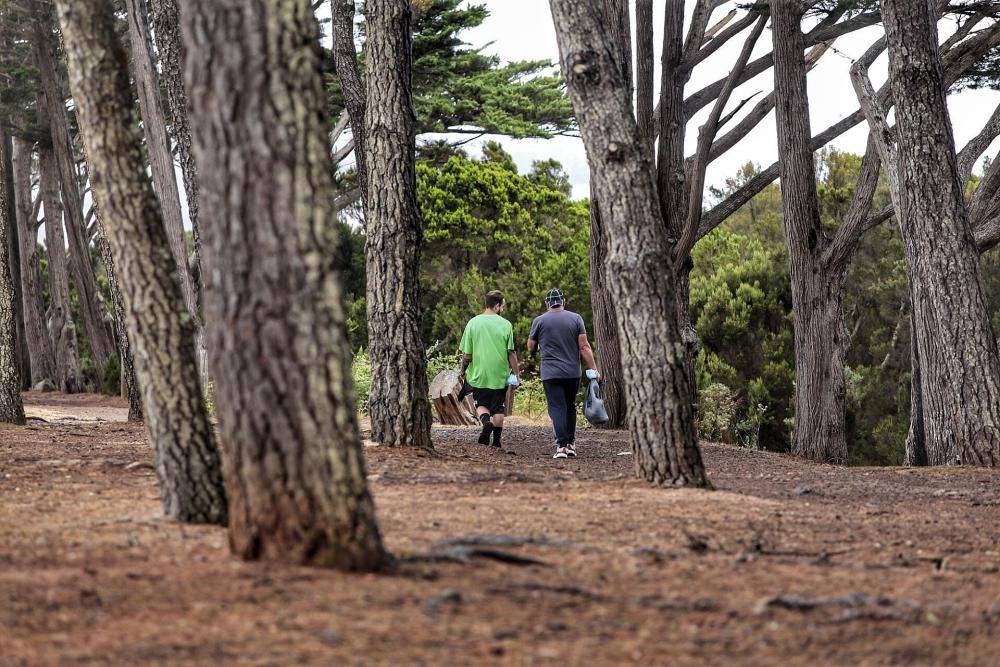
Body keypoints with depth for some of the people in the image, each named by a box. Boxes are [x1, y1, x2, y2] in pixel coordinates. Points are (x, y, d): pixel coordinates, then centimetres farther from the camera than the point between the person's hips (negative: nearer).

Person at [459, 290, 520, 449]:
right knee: (498, 409, 10)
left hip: (478, 375, 1)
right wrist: (516, 373, 3)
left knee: (481, 405, 13)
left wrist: (463, 372, 12)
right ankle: (496, 442, 11)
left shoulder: (473, 323, -2)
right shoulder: (505, 324, -6)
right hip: (500, 376, 0)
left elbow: (467, 354, -1)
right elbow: (511, 353, -6)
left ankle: (486, 421, -17)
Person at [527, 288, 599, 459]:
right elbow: (584, 347, -2)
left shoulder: (539, 321, 0)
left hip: (551, 374, -2)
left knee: (557, 408, -4)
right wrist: (593, 369, -1)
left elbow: (530, 348, 8)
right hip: (573, 373, 2)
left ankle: (561, 445, -14)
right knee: (570, 407, 17)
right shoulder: (575, 319, 3)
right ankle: (571, 443, 18)